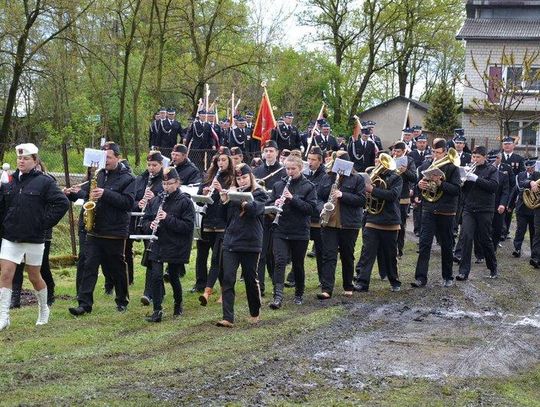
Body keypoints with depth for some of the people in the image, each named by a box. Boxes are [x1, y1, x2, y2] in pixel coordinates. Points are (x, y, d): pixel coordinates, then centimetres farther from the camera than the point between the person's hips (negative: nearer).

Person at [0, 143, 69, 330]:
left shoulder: (44, 182, -7)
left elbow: (62, 203, -12)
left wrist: (45, 223, -12)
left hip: (34, 238, -3)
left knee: (34, 277, 11)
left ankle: (43, 309, 34)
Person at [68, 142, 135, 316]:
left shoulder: (127, 178, -5)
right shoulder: (98, 174, 10)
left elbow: (129, 202, -17)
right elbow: (85, 190, 21)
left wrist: (105, 194, -23)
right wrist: (88, 194, -4)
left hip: (115, 233, -4)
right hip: (94, 231, 4)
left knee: (117, 268, 9)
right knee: (89, 266, -3)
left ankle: (122, 301, 26)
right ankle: (84, 304, -4)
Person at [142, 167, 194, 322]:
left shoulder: (185, 201, -8)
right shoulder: (155, 200, 6)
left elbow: (188, 225, -16)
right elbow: (145, 220, 13)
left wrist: (168, 219, -23)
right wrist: (150, 225, -10)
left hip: (176, 247, -3)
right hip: (157, 246, 3)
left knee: (173, 277, 9)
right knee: (156, 276, -7)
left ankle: (178, 304, 34)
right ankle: (157, 311, -3)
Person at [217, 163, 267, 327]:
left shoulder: (259, 193, 0)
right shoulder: (232, 192, 12)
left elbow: (256, 209, -20)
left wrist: (244, 203, -37)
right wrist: (224, 200, -10)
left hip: (250, 243, -3)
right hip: (230, 242, 3)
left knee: (251, 279, 7)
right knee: (228, 280, -7)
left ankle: (255, 313, 26)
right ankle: (228, 318, -9)